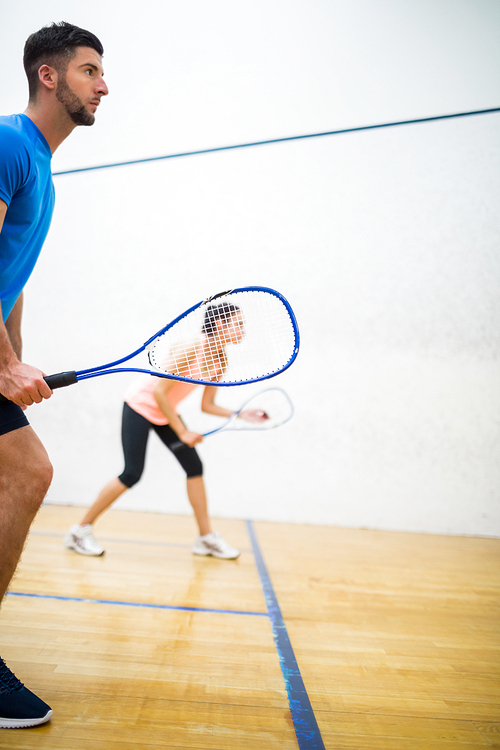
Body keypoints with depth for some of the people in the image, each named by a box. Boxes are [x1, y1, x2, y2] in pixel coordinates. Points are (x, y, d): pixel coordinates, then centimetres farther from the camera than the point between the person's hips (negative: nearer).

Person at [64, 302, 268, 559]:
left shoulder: (220, 361, -4)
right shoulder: (190, 349, -28)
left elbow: (207, 405, 3)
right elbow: (159, 392, -27)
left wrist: (239, 414, -12)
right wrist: (182, 431, -24)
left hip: (165, 412, 8)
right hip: (140, 405, -8)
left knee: (194, 466, -1)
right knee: (132, 474, -12)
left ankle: (206, 538, 8)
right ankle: (81, 530, 2)